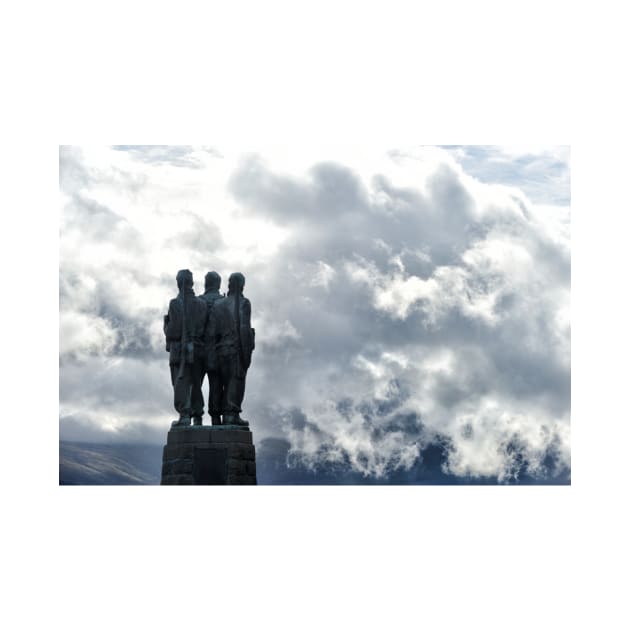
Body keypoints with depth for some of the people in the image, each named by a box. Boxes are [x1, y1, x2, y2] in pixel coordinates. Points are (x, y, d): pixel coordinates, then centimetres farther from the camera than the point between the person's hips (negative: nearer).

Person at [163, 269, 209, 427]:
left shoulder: (175, 304, -8)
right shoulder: (202, 304, 5)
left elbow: (172, 330, -12)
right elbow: (208, 329, 3)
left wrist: (166, 324, 9)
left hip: (179, 350, -4)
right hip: (198, 350, 4)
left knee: (181, 383, -5)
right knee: (196, 384, 13)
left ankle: (184, 415, -17)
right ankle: (197, 417, 14)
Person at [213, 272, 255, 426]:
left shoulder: (218, 304, 11)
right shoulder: (243, 303, -6)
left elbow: (214, 329, 8)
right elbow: (244, 328, -16)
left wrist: (214, 351, 13)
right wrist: (247, 352, -15)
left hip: (222, 349, 6)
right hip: (237, 348, -6)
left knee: (227, 383, 10)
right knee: (237, 382, -5)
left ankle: (226, 415, 7)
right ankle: (233, 414, -10)